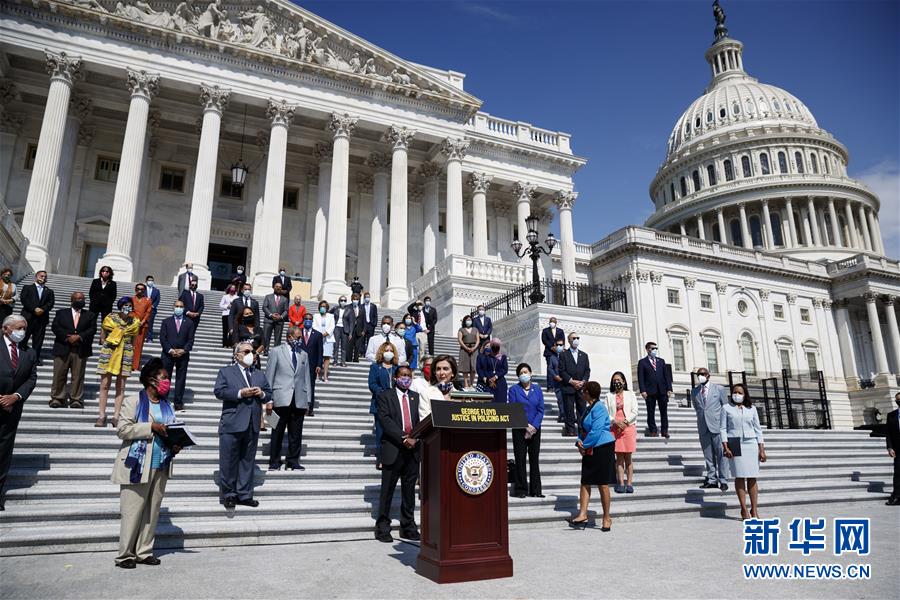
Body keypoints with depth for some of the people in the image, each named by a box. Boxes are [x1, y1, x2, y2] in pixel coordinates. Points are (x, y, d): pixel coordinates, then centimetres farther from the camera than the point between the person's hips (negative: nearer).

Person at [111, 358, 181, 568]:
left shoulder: (167, 406, 14)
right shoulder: (133, 402, -4)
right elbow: (122, 429, -12)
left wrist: (175, 446, 1)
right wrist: (151, 427, -19)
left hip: (161, 466, 6)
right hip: (138, 465, -6)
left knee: (152, 511, 10)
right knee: (133, 511, -1)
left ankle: (144, 552, 19)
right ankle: (125, 555, 12)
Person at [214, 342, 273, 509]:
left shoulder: (259, 374, 19)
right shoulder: (226, 372, 6)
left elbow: (269, 395, 16)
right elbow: (219, 391, -8)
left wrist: (262, 394, -6)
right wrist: (240, 393, -16)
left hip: (253, 425, 4)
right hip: (232, 424, -4)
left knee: (247, 461, 9)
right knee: (228, 461, 2)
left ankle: (244, 495, 17)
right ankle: (229, 495, 15)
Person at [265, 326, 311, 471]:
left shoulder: (304, 354, 16)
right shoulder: (277, 352, 5)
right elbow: (269, 377, 2)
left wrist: (307, 400, 10)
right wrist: (268, 400, -4)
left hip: (299, 401, 3)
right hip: (281, 399, -3)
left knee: (296, 434, 4)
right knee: (277, 432, 2)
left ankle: (293, 461, 14)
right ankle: (274, 462, 13)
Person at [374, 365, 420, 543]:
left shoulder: (416, 397, 14)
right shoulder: (385, 396, 2)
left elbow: (422, 421, 7)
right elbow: (385, 420, -10)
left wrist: (415, 439, -10)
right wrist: (403, 438, -17)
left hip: (413, 449, 4)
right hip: (393, 449, -4)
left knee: (409, 490, 10)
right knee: (387, 490, 2)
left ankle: (408, 527, 19)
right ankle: (383, 528, 11)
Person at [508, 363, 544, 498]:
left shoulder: (537, 389, 7)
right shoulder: (514, 389, 0)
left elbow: (541, 410, 3)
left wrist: (533, 427, -9)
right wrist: (526, 426, -12)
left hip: (535, 430, 2)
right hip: (519, 430, -2)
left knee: (535, 459, 6)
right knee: (520, 459, 0)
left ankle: (535, 490, 13)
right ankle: (521, 489, 9)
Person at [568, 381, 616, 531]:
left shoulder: (599, 408, -15)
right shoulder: (589, 408, 14)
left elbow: (596, 431, -21)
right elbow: (583, 429, 19)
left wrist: (584, 445, -12)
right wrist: (579, 441, 1)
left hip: (602, 449, -9)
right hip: (590, 450, 9)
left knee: (602, 484, 0)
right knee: (585, 482, 4)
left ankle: (607, 518, 11)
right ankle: (583, 515, 5)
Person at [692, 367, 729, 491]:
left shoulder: (719, 389, 4)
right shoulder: (694, 391, 11)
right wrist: (702, 419, 10)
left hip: (717, 426, -3)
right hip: (703, 427, 3)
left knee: (721, 454, -1)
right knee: (708, 456, 6)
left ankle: (723, 481, 6)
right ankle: (712, 480, 13)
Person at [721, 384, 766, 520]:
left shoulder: (751, 409, 11)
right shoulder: (726, 408, 5)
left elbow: (758, 429, 11)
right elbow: (722, 428, 1)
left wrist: (762, 449, 5)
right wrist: (725, 447, -8)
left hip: (751, 444, 2)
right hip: (735, 444, -2)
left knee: (752, 478, 1)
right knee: (739, 477, -2)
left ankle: (754, 510, 8)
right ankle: (744, 510, 3)